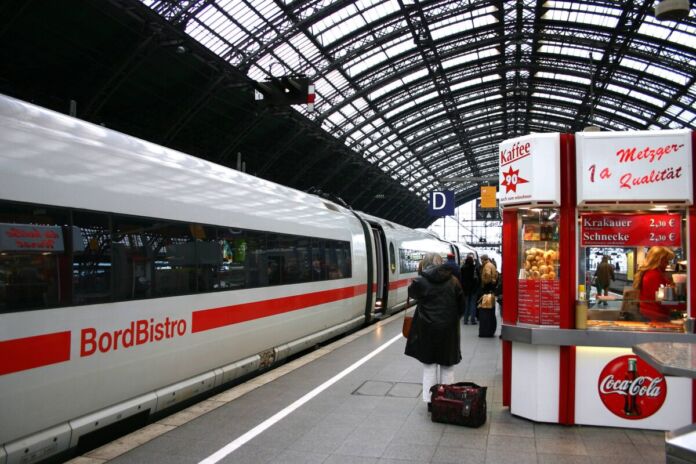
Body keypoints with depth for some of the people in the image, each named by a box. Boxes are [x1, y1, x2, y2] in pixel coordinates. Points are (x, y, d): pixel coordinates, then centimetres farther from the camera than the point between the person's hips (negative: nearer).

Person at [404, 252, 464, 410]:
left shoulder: (420, 281, -10)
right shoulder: (453, 281, -2)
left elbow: (412, 294, 10)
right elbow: (461, 305, 4)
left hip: (427, 328, -1)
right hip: (448, 329, 1)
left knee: (429, 365, 10)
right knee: (447, 366, 12)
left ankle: (430, 400, 12)